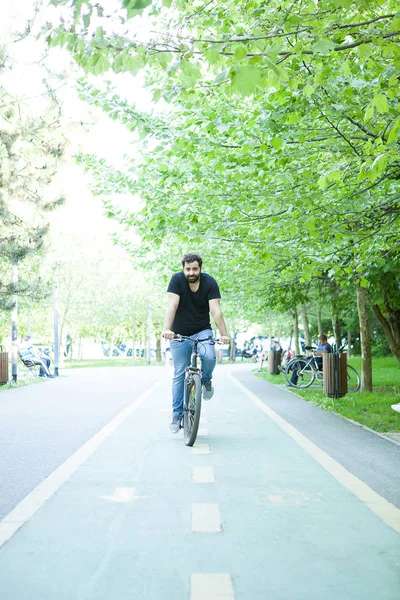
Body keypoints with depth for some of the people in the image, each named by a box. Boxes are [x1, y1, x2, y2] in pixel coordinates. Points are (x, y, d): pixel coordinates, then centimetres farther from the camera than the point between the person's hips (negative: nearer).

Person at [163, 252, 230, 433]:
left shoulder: (209, 282, -13)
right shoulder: (177, 279, -15)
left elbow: (215, 310, -22)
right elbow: (172, 306, -25)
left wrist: (224, 334, -34)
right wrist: (167, 329, -40)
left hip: (202, 331, 0)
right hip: (179, 333, 0)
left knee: (209, 356, -29)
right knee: (179, 374, -1)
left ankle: (206, 380, 4)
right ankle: (177, 413, 9)